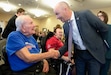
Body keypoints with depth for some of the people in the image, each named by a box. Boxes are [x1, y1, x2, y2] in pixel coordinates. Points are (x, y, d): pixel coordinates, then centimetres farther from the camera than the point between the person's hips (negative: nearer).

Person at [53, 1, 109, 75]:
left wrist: (98, 42, 3)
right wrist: (59, 52, -12)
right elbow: (67, 43, 6)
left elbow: (104, 28, -11)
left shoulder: (85, 14, -18)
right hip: (79, 55, 5)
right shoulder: (65, 26, 0)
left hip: (94, 53, -4)